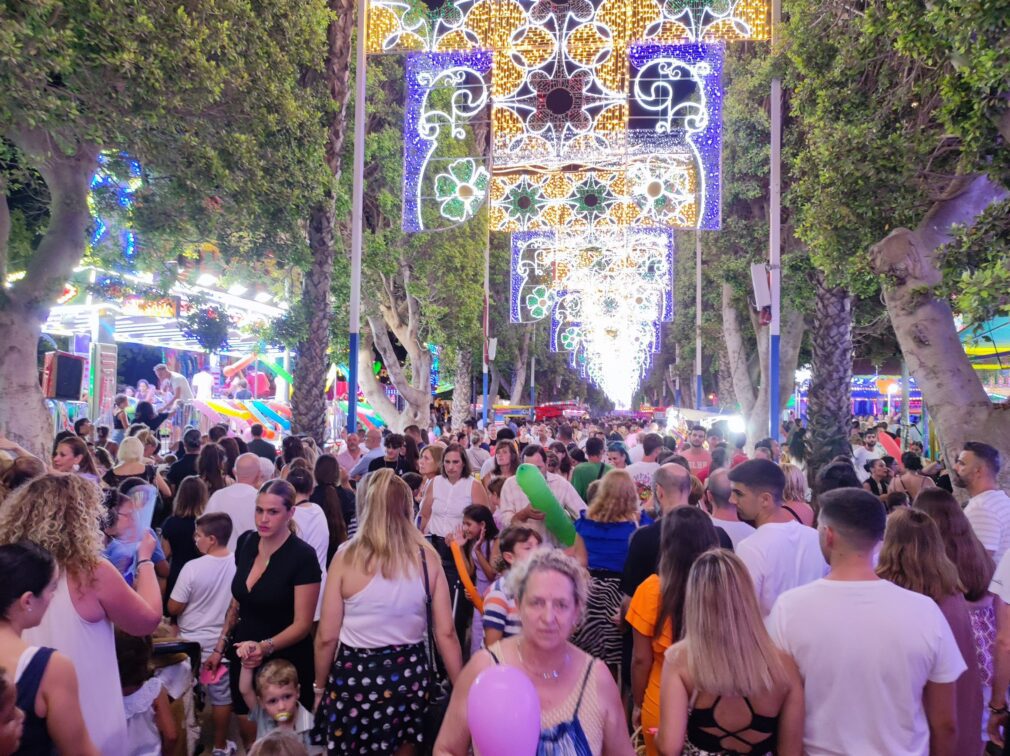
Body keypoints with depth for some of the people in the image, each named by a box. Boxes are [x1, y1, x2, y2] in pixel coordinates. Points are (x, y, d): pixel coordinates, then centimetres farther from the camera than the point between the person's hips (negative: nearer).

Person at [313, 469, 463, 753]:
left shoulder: (346, 557, -13)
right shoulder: (428, 557, -8)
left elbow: (327, 637, -7)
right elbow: (446, 633, -6)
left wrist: (319, 688, 8)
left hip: (354, 674, -2)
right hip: (409, 672, 2)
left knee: (348, 747, 20)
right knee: (404, 749, 23)